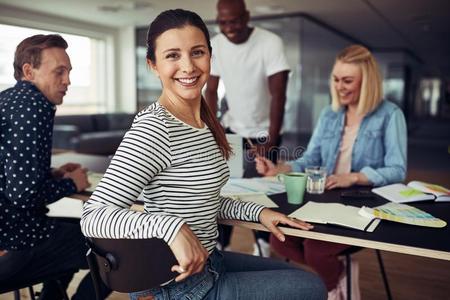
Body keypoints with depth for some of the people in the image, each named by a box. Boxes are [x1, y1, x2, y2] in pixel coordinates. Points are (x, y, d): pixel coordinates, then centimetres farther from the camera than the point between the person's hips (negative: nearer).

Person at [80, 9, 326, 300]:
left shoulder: (204, 121, 3)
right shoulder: (153, 128, -24)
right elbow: (93, 217, -27)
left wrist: (257, 211, 2)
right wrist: (172, 226, -40)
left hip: (206, 261, 8)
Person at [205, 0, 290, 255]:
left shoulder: (271, 43, -18)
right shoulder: (215, 45, -4)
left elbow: (278, 94, -22)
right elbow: (211, 91, -2)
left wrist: (271, 140, -26)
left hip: (263, 132, -4)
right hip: (232, 128, 4)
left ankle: (264, 244, 21)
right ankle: (219, 244, 19)